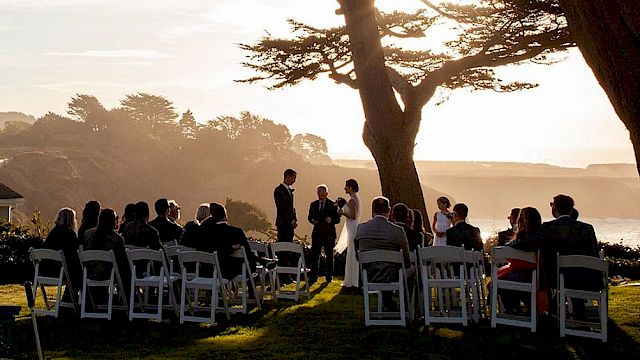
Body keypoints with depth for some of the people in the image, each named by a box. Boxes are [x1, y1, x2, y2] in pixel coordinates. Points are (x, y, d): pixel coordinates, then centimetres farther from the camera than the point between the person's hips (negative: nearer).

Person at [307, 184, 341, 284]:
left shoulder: (332, 205, -1)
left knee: (329, 256, 7)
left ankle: (329, 276, 18)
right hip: (317, 233, 2)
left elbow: (337, 219, -2)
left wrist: (331, 220, -22)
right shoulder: (313, 204, 10)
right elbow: (309, 217, 15)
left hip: (329, 234, -2)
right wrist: (312, 220, -8)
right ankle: (313, 276, 1)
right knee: (314, 255, -4)